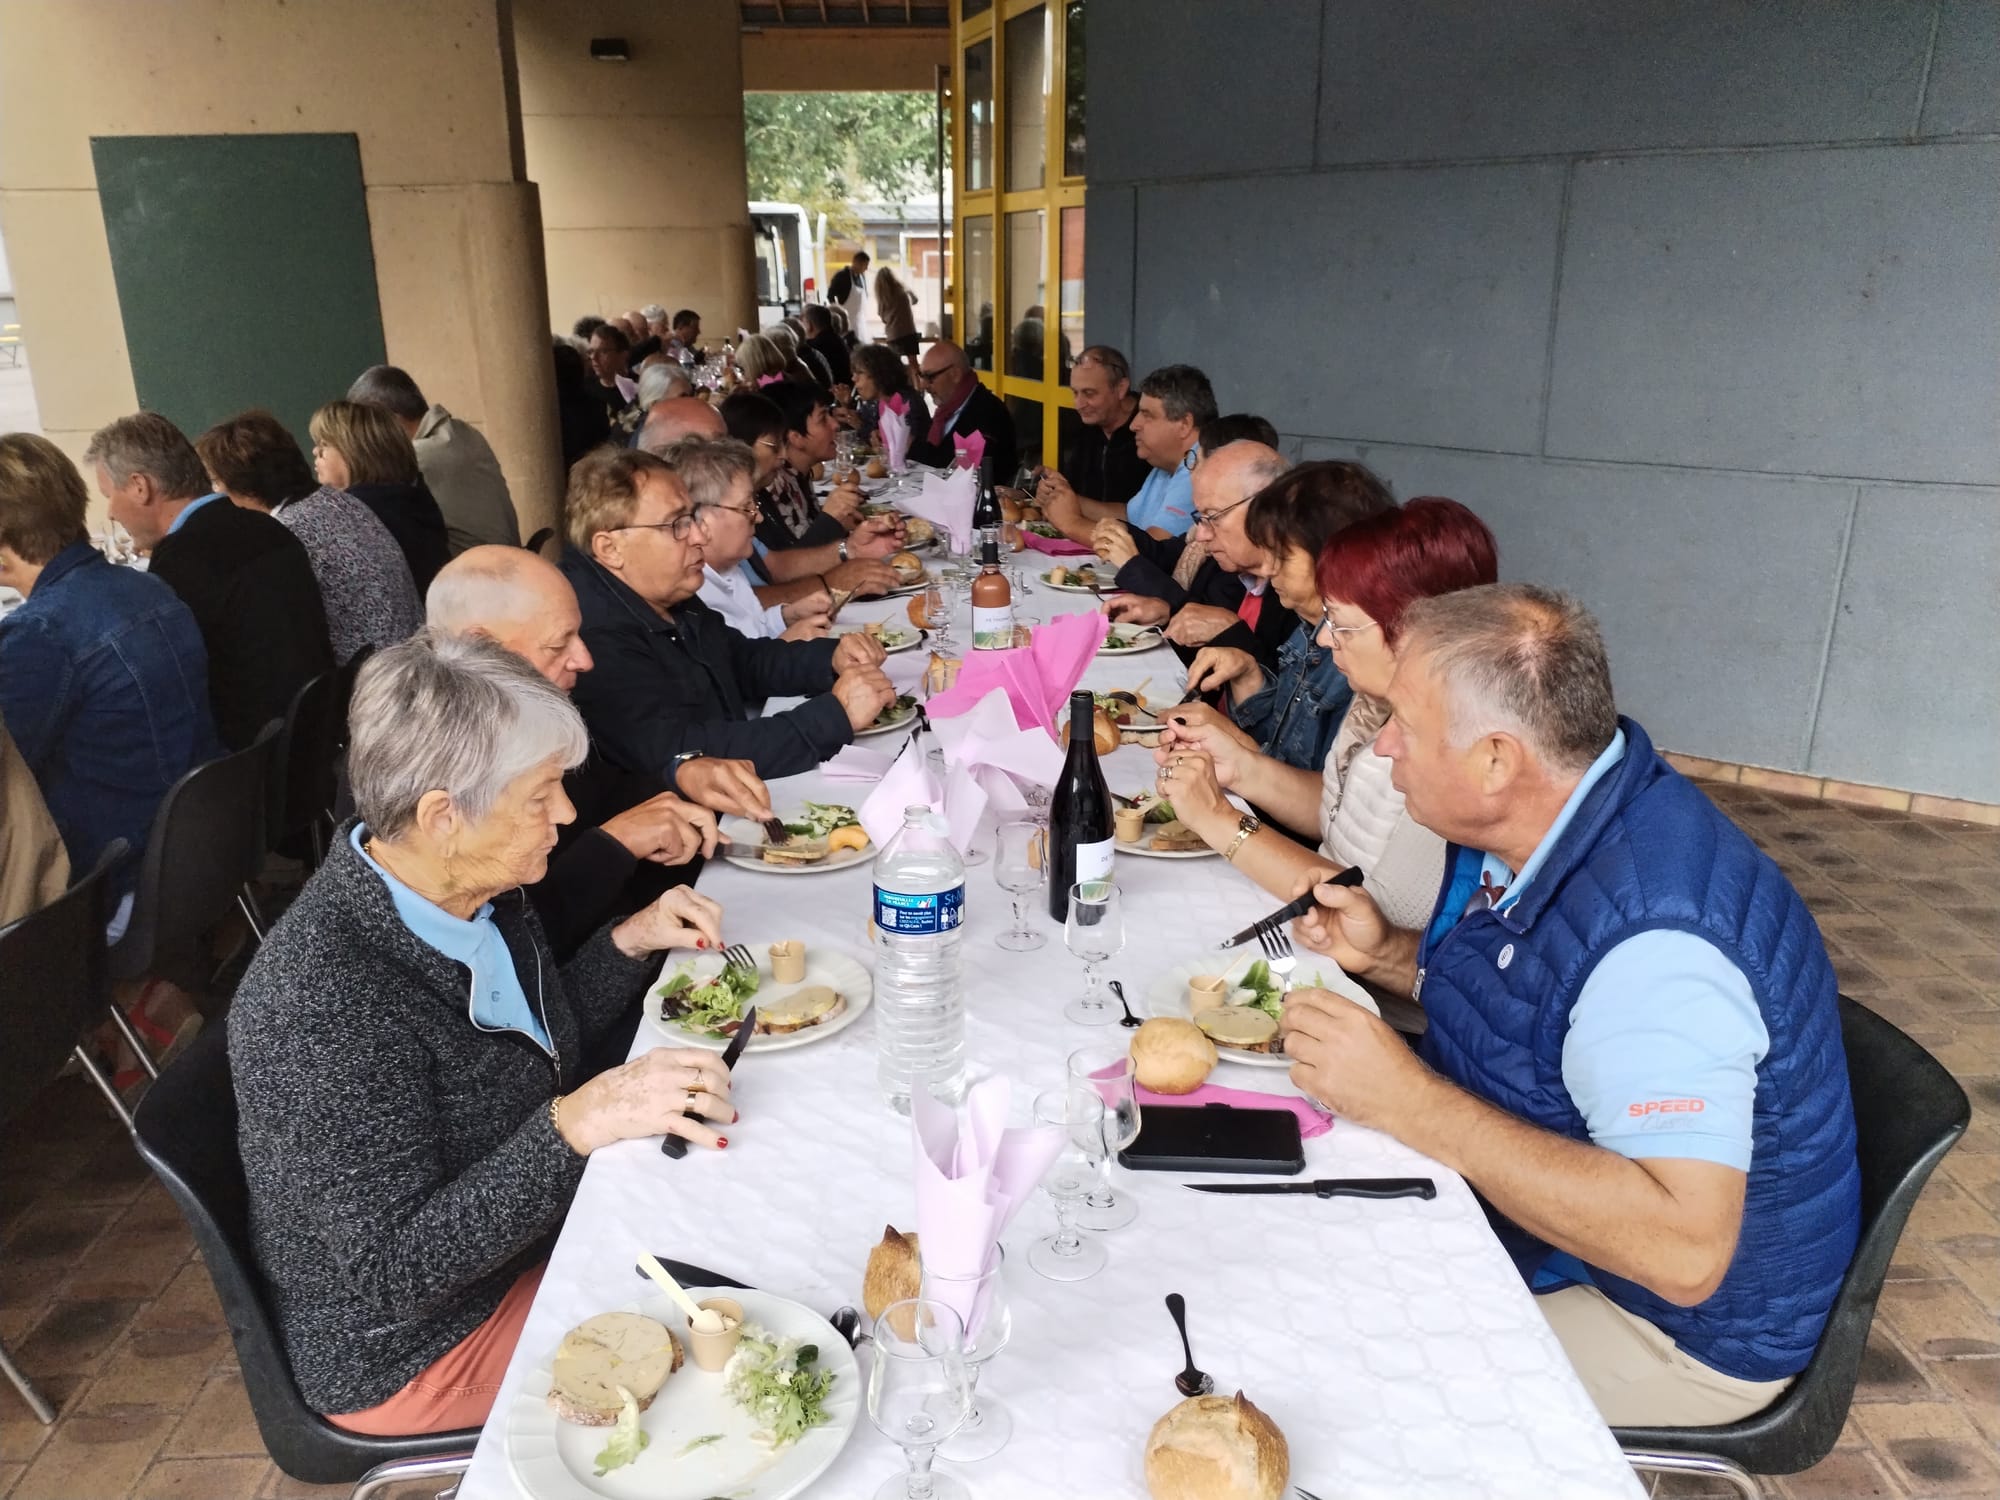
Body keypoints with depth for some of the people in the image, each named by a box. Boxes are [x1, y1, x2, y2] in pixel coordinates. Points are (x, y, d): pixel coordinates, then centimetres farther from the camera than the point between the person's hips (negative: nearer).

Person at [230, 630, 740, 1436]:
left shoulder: (474, 889, -7)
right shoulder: (320, 1006, -32)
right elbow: (391, 1269, -29)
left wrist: (631, 941, -4)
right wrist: (580, 1121, -38)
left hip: (526, 1230, 8)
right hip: (417, 1351, -7)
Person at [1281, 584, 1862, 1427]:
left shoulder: (1653, 937, -34)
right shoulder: (1534, 819, -6)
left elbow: (1684, 1248, -38)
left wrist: (1407, 1100, -36)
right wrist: (1386, 955, -7)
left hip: (1687, 1321, -8)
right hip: (1533, 1201, 8)